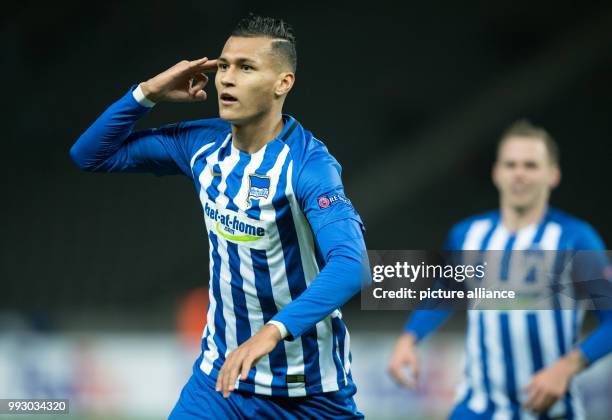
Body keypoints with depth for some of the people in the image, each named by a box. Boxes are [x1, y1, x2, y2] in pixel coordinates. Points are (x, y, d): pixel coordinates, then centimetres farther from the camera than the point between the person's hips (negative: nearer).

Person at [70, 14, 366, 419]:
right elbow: (90, 155, 8)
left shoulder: (309, 164, -22)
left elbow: (349, 264, -36)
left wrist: (272, 332, -50)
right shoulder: (202, 143, -2)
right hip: (222, 374, 4)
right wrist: (148, 93, -9)